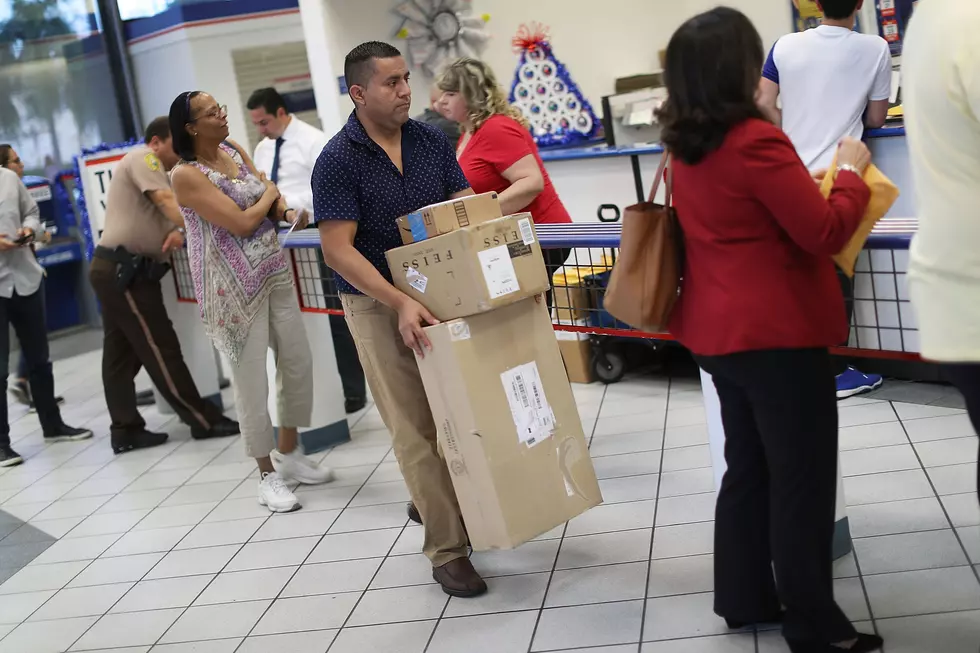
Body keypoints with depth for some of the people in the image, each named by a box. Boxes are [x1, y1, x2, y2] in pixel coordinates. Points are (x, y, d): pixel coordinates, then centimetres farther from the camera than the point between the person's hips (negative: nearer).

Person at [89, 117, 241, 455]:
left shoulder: (150, 167, 24)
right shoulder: (142, 158, -7)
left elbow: (157, 214, 14)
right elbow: (168, 201, -22)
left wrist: (176, 233, -8)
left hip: (119, 270, 10)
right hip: (123, 270, -10)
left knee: (121, 353, 9)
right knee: (160, 349, -6)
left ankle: (125, 430, 12)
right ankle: (204, 421, -3)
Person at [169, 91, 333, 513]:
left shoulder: (235, 151, 7)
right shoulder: (187, 175, -16)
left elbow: (269, 205, 14)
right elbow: (242, 223, -21)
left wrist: (288, 213, -8)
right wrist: (268, 194, -4)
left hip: (274, 270, 8)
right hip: (234, 284, -7)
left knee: (298, 362, 12)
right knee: (251, 378, -1)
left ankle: (289, 453, 30)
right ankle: (268, 474, 13)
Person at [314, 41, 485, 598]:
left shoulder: (431, 140, 2)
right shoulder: (338, 160, -13)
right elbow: (339, 249, -17)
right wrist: (401, 303, -27)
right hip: (380, 306, -5)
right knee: (416, 430, -2)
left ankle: (435, 505, 37)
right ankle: (448, 549, 6)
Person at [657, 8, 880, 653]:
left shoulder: (686, 145, 6)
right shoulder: (755, 140, -20)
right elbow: (825, 233, -16)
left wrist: (813, 177, 21)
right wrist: (852, 172, -2)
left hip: (718, 330, 9)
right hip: (778, 333, -9)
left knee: (747, 468, 18)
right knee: (802, 480, 2)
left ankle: (745, 599, 29)